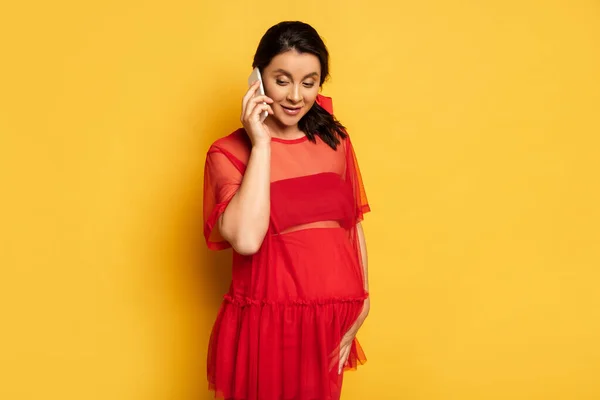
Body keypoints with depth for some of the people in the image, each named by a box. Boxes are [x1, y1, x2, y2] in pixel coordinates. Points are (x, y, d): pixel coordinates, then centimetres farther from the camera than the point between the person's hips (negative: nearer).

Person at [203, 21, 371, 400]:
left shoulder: (335, 141, 5)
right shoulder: (230, 152, -8)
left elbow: (353, 224, 11)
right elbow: (246, 239, -23)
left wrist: (362, 300, 3)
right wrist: (261, 144, -18)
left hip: (331, 322, 4)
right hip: (267, 324, -3)